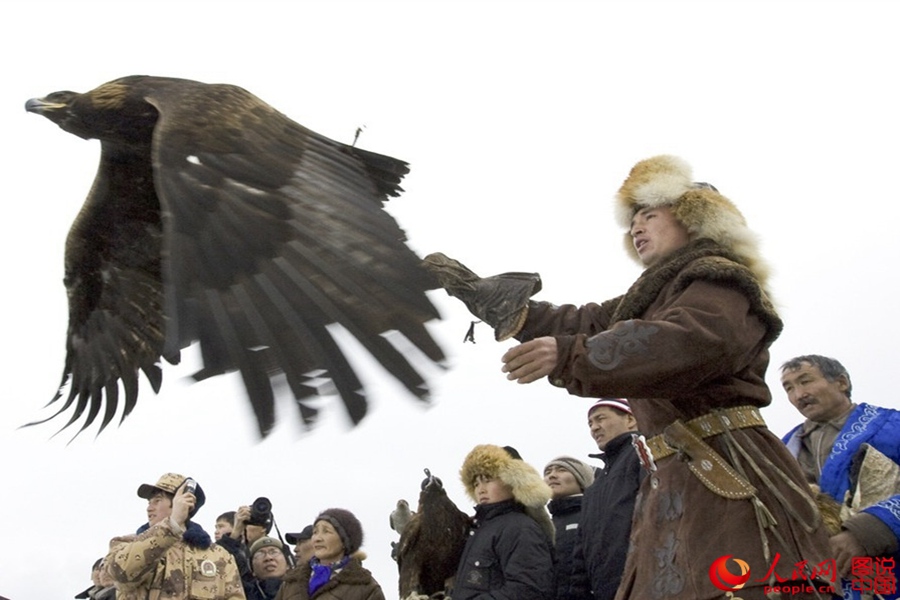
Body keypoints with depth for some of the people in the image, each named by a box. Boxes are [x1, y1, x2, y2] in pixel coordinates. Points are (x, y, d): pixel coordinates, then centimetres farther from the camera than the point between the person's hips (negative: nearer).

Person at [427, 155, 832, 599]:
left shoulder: (719, 282, -2)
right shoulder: (650, 300, 27)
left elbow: (684, 344, -22)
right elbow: (576, 324, 31)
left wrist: (567, 356, -34)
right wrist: (479, 293, 30)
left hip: (728, 481, -9)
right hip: (675, 487, 9)